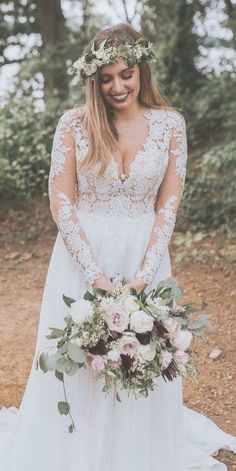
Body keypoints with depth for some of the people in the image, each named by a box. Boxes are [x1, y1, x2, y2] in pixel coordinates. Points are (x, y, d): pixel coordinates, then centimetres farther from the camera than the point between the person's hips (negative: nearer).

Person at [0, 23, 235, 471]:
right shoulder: (74, 123, -6)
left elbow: (168, 205, -2)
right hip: (82, 255, -1)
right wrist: (96, 274, -15)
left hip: (145, 257, 1)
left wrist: (143, 274, -12)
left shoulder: (170, 123, -2)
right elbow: (61, 202, -7)